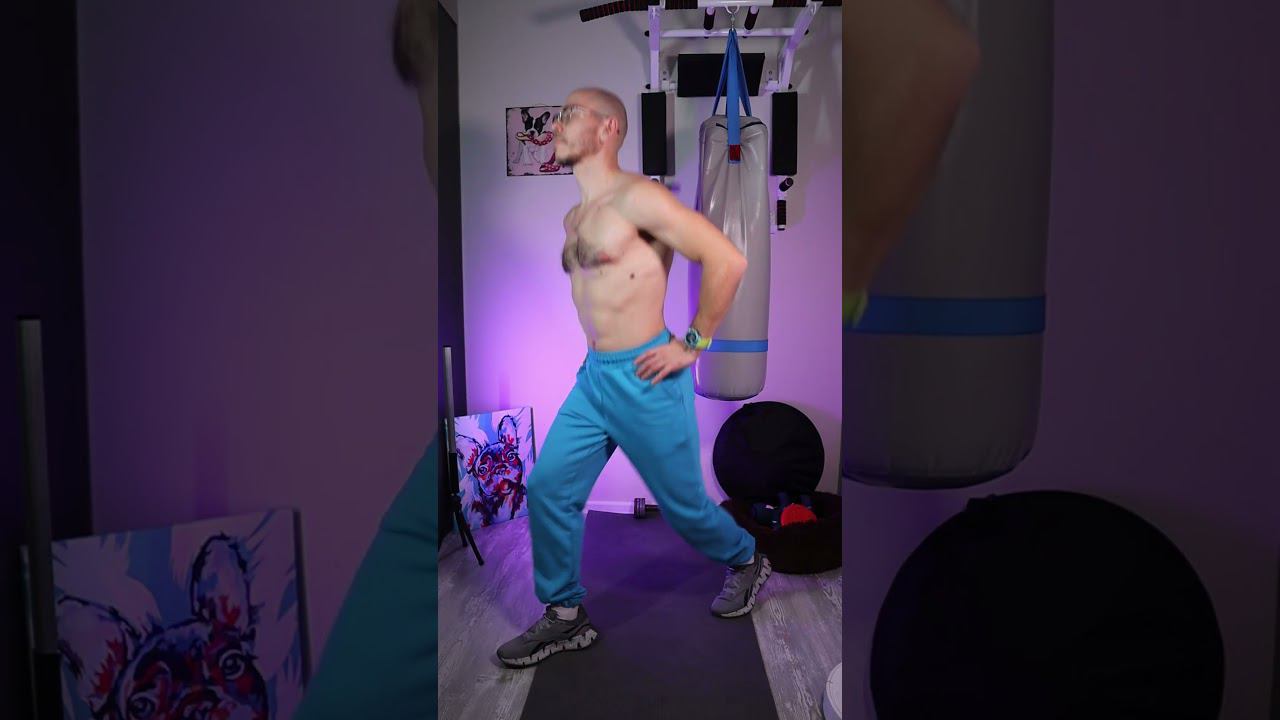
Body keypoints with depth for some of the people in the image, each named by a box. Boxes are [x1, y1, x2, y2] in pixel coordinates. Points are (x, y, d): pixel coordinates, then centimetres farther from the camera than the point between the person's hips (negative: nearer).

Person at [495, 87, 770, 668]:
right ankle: (565, 616, 17)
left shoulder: (636, 197, -15)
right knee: (548, 489, 2)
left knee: (682, 501, 8)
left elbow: (727, 260, -20)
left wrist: (694, 344, -16)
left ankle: (746, 562, 37)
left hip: (645, 378, -8)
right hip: (592, 376, 8)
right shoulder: (574, 218, 12)